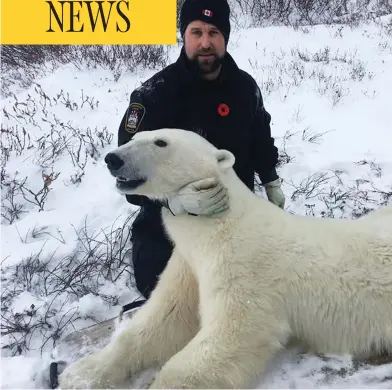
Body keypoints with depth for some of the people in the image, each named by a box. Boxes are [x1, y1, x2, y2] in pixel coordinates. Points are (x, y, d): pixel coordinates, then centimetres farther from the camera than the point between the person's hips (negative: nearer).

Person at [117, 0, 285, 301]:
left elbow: (261, 137, 16)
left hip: (235, 216, 4)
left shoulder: (245, 86, -4)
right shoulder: (155, 93, -21)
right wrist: (178, 199, -47)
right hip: (169, 223, -4)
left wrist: (272, 183, 19)